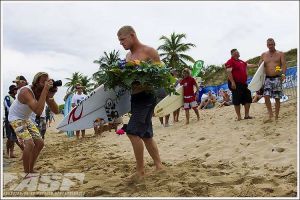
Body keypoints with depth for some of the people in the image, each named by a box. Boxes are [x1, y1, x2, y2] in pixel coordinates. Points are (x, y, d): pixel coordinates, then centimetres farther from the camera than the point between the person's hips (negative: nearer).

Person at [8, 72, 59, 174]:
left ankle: (30, 170, 21)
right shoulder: (26, 91, -31)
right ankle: (26, 173, -7)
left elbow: (56, 111, -14)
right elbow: (38, 111, -47)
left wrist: (50, 96, -29)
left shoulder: (44, 91, -11)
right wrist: (45, 89, -46)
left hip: (26, 119, 8)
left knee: (40, 143, 5)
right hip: (16, 118, -8)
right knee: (29, 144, -22)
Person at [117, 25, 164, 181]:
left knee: (133, 132, -16)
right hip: (134, 97, 9)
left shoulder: (149, 51, -7)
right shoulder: (128, 56, 17)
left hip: (146, 96, -9)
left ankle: (140, 170, -5)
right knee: (146, 135, 13)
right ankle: (159, 166, 25)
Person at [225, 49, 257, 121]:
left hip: (243, 83, 9)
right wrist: (232, 82, -23)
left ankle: (246, 115, 19)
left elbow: (248, 65, 30)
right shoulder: (230, 62, -9)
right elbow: (229, 72, -17)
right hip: (236, 84, -9)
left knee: (248, 99, 10)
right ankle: (239, 117, 2)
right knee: (237, 101, -4)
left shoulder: (241, 62, 19)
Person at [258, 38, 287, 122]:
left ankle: (276, 117, 10)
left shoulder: (280, 54, 5)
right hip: (267, 78, 2)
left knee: (277, 98, 1)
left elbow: (284, 65, -4)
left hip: (277, 78, -2)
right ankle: (270, 116, -6)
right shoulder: (263, 55, 12)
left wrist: (283, 74, -22)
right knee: (266, 96, -14)